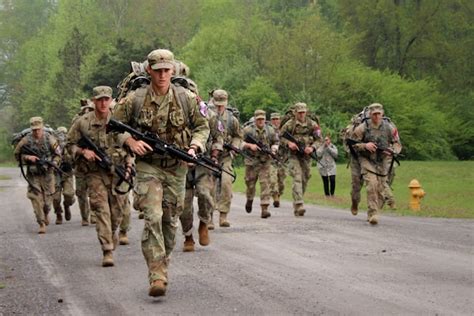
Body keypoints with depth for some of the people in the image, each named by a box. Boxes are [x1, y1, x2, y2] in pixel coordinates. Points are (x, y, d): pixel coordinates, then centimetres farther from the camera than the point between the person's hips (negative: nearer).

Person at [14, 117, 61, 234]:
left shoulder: (50, 139, -5)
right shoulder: (26, 140, -8)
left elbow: (58, 154, 4)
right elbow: (17, 155, -1)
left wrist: (53, 163, -14)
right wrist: (28, 157, -18)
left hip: (47, 173, 1)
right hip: (33, 175, -1)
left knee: (47, 198, 9)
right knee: (36, 198, -8)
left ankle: (45, 214, 40)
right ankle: (42, 224, -3)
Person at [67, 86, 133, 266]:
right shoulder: (82, 122, -1)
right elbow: (70, 144, 7)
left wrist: (129, 166, 0)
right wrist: (83, 151, -11)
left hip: (118, 172, 2)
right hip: (95, 173, -2)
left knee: (117, 211, 7)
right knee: (101, 210, -11)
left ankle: (111, 234, 39)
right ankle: (107, 251, -12)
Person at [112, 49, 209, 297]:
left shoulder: (186, 98, -1)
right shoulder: (134, 100, -6)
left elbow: (202, 127, 10)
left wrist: (194, 148, -7)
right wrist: (131, 142, -12)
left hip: (177, 168, 3)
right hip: (148, 167, -3)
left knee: (170, 221, 12)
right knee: (153, 218, -17)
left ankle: (163, 265, 31)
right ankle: (157, 276, -19)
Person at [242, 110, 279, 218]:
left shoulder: (270, 130, 6)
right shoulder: (248, 130, -2)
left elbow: (275, 142, 16)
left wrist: (273, 150, -4)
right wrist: (249, 145, -17)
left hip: (265, 162, 1)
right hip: (251, 161, -1)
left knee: (265, 184, -9)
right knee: (250, 183, 10)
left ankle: (264, 208, -11)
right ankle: (249, 200, 42)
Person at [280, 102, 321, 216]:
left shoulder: (312, 124, 1)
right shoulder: (289, 124, -3)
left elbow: (319, 139, 4)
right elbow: (280, 137, 4)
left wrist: (312, 148, -15)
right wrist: (288, 143, -15)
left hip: (306, 156, 3)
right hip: (294, 155, -3)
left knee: (304, 180, 10)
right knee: (297, 179, -16)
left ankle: (296, 205, 28)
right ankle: (299, 205, -25)